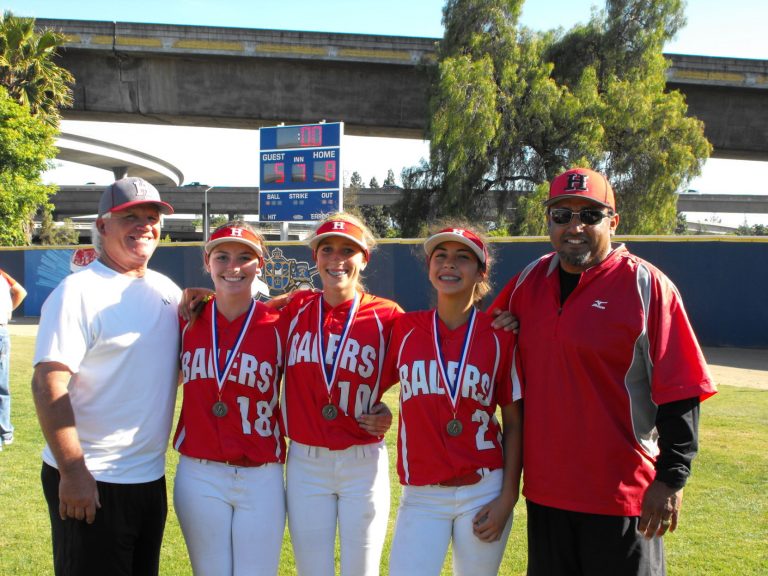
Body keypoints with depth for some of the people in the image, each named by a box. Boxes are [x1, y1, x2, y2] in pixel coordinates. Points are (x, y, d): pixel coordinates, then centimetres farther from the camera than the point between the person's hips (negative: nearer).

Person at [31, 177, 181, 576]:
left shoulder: (167, 290, 9)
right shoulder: (78, 291, -11)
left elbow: (178, 367, 20)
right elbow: (48, 384, -17)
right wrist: (72, 472, -21)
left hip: (151, 478, 7)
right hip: (91, 483, -7)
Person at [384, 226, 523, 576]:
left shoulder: (500, 336, -2)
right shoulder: (405, 329, 2)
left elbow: (514, 422, 0)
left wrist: (507, 497, -4)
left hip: (484, 492, -1)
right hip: (420, 496, 1)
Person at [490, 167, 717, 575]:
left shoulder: (646, 286, -10)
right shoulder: (530, 281, 7)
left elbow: (680, 392, -11)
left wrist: (671, 479, -13)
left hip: (622, 494, -5)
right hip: (545, 487, 6)